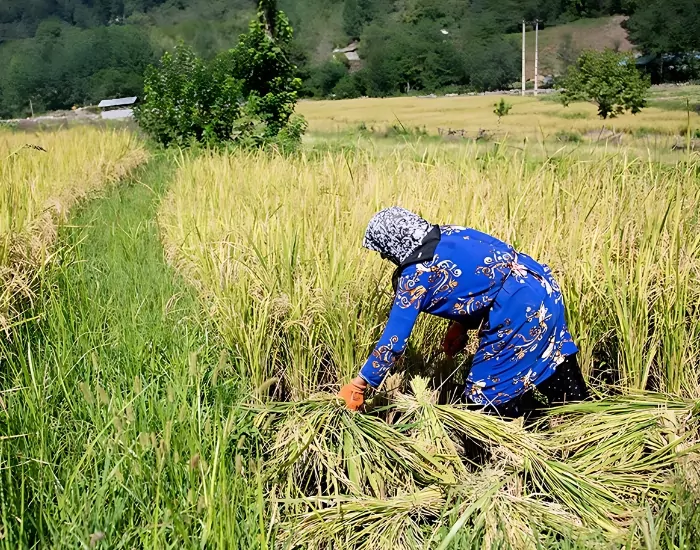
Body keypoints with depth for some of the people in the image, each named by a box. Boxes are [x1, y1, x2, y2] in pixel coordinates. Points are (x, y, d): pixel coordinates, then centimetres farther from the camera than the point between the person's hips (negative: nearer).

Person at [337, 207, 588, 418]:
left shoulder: (416, 274, -12)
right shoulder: (449, 235, 10)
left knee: (491, 395, 5)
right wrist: (460, 325, 17)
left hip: (519, 311, -9)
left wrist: (359, 385, -2)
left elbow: (395, 337, -9)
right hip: (544, 289, 9)